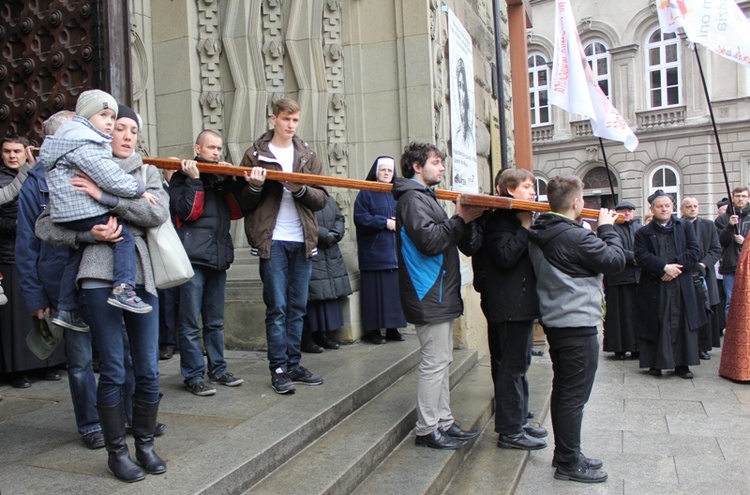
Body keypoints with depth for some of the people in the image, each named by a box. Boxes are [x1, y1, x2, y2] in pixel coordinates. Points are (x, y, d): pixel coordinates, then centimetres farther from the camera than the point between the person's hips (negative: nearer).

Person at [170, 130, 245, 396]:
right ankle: (193, 375, 5)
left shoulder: (223, 177, 18)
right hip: (193, 257, -5)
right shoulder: (182, 177, 3)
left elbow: (236, 212, 8)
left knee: (215, 321, 14)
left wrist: (229, 182, -1)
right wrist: (194, 180, -12)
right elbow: (187, 212, -10)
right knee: (190, 323, -2)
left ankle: (218, 369, 22)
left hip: (218, 258, 6)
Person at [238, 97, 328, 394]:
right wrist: (255, 187, -16)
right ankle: (279, 370, 7)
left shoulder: (308, 156, 13)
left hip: (303, 241, 4)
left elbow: (322, 199, 4)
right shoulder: (255, 155, 4)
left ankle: (294, 366, 19)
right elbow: (243, 203, 4)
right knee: (277, 307, -2)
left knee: (297, 308, 9)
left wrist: (300, 189, -14)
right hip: (272, 241, -3)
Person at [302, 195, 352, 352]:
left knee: (330, 293, 7)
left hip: (332, 255, 7)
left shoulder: (329, 199, 18)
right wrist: (326, 235, -15)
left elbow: (340, 218, 13)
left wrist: (335, 234, -6)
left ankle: (321, 335, 16)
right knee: (313, 294, -8)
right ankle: (306, 338, 0)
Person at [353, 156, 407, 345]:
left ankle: (392, 328, 12)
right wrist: (385, 223, -14)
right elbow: (360, 218, -9)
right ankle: (373, 329, 3)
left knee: (394, 289, 4)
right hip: (374, 251, -5)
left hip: (395, 250, 5)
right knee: (375, 290, -4)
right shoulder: (366, 193, 2)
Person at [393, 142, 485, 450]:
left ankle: (443, 422, 23)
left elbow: (443, 237, 19)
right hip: (429, 295, -11)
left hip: (440, 295, 11)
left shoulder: (425, 196, 22)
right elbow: (430, 240, -23)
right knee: (435, 361, -6)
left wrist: (464, 218, 6)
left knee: (441, 360, 14)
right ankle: (426, 430, 4)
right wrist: (461, 219, -15)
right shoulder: (413, 197, -11)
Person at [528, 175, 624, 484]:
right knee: (575, 396, 0)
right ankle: (569, 463, 10)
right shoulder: (575, 236, -21)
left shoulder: (539, 235, 7)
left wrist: (599, 233, 8)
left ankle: (563, 454, 29)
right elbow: (616, 261, -14)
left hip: (554, 322, 9)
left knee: (562, 391, 17)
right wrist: (607, 229, -1)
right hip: (578, 326, -9)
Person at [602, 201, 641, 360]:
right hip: (618, 278, -4)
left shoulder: (640, 229, 17)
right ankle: (619, 348, 5)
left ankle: (636, 347, 11)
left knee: (638, 313, 5)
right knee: (620, 313, -1)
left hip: (639, 277, 4)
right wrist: (633, 258, -18)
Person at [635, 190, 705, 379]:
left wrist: (675, 265, -13)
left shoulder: (685, 227, 12)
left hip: (682, 287, 2)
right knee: (656, 325, 0)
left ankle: (682, 364, 11)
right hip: (654, 289, -1)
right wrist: (664, 267, -19)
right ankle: (655, 363, 9)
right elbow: (642, 256, -8)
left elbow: (694, 251, 1)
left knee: (682, 323, 2)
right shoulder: (643, 233, 6)